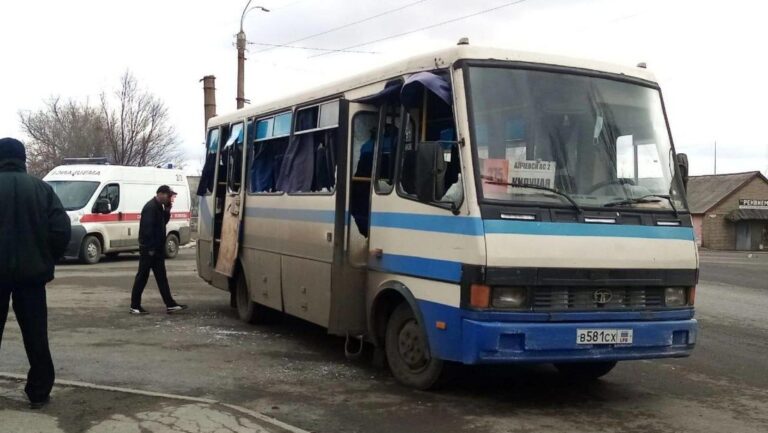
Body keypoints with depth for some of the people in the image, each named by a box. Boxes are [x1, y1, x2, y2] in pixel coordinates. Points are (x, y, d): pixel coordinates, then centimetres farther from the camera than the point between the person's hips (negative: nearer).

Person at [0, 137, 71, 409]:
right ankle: (39, 393, 10)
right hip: (31, 272, 2)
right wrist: (46, 262, 7)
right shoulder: (41, 188, 1)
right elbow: (62, 231, -5)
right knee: (35, 336, 8)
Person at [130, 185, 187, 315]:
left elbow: (163, 222, 16)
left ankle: (170, 305, 11)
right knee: (142, 277, -2)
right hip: (149, 249, -10)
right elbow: (147, 229, -23)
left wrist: (167, 211, 1)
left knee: (161, 277, 9)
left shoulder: (159, 207, 13)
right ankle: (135, 306, 6)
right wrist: (150, 248, -22)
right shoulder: (150, 207, -18)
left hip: (157, 249, 10)